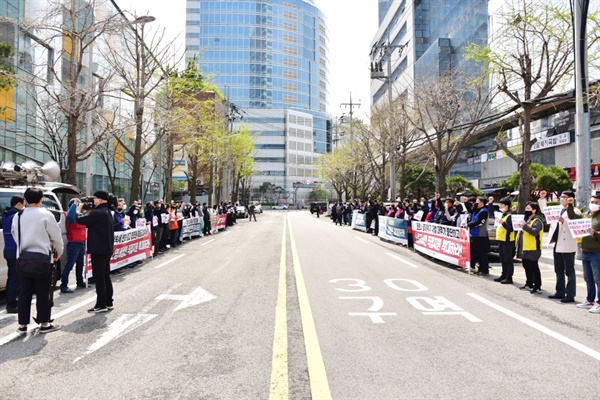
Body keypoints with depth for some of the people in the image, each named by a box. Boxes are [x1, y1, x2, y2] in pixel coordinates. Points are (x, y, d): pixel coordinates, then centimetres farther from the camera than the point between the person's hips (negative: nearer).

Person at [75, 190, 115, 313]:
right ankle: (108, 303, 22)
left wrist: (79, 209, 2)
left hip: (99, 249, -10)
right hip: (107, 249, 10)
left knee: (98, 277, -3)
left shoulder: (97, 213, -19)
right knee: (106, 276, 15)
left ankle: (101, 305, 1)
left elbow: (80, 220, -15)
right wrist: (87, 210, 10)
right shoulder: (107, 212, 13)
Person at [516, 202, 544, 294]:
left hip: (532, 249, -10)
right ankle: (529, 284, 27)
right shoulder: (526, 219, 18)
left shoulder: (537, 221, -11)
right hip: (525, 248, 10)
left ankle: (537, 287, -1)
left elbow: (535, 231, -28)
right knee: (527, 266, 16)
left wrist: (525, 225, -31)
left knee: (534, 268, -6)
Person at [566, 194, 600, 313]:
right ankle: (590, 301, 27)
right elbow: (572, 217, 22)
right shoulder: (586, 214, 11)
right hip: (585, 252, 7)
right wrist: (570, 205, 12)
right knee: (588, 279, 16)